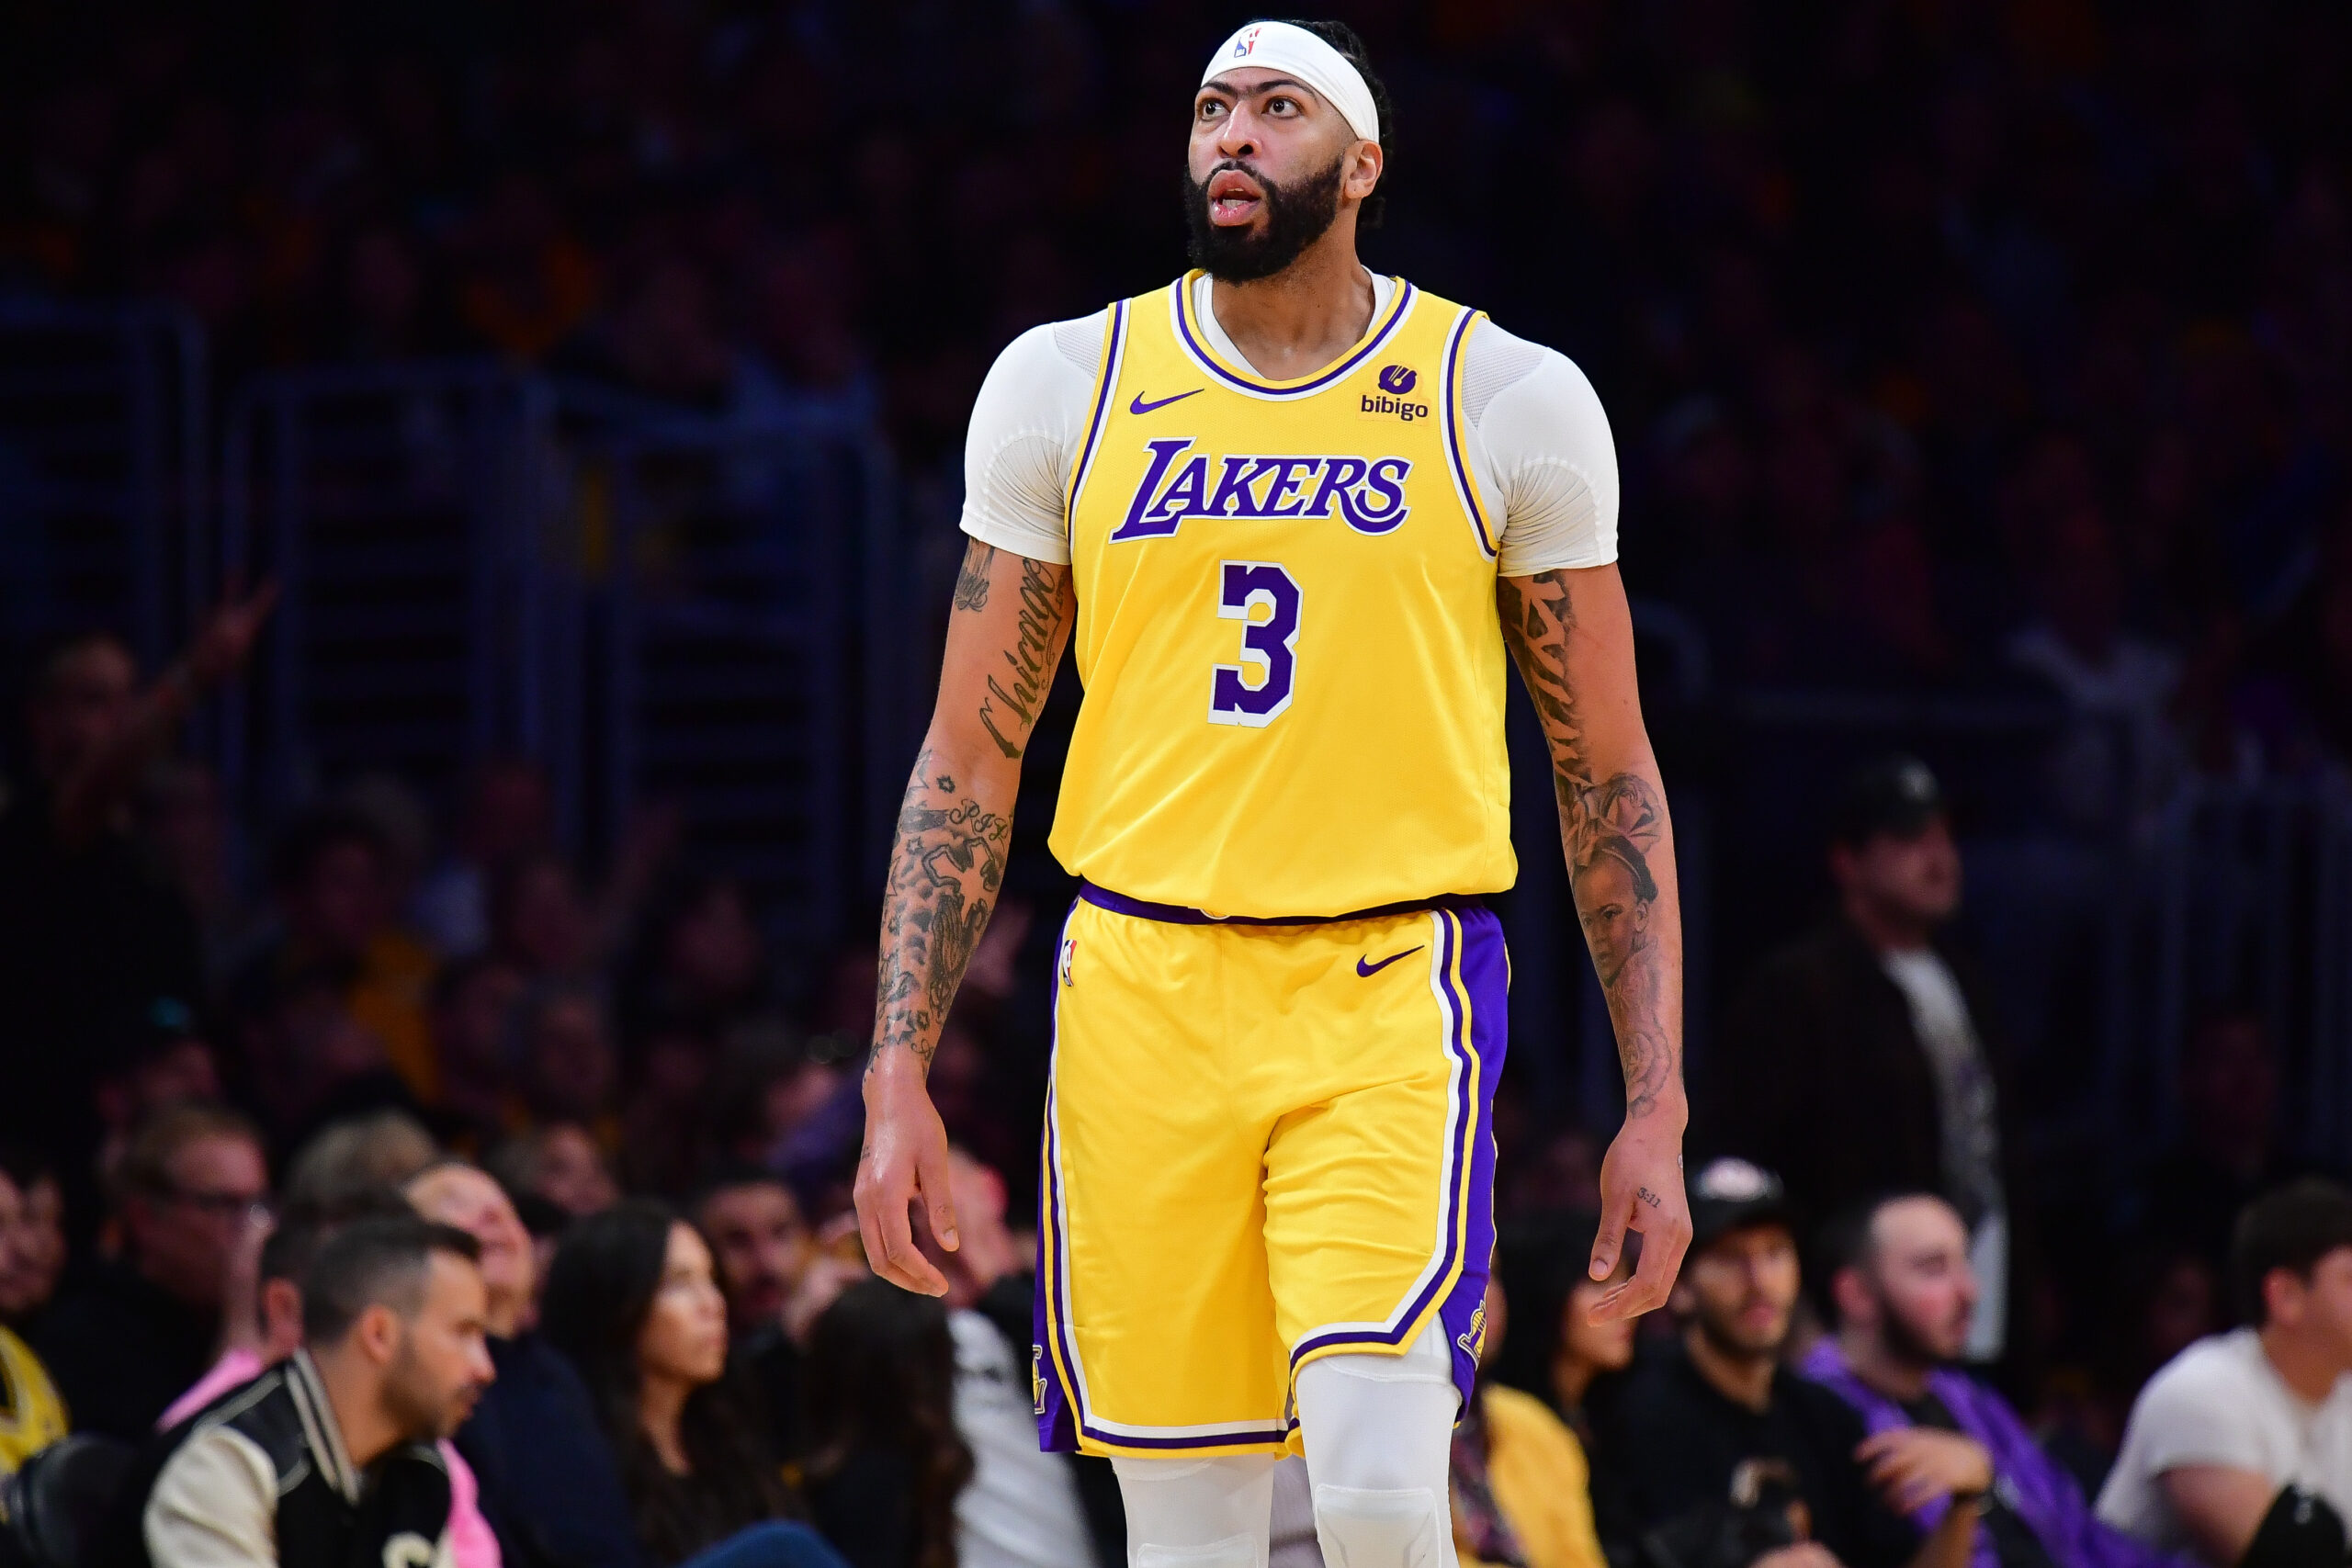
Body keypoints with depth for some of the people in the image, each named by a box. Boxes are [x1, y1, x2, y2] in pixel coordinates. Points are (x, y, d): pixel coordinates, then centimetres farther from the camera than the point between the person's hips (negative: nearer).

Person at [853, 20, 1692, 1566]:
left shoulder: (1510, 403, 4)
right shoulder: (1065, 387, 8)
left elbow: (1609, 773, 7)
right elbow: (969, 760, 10)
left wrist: (1657, 1105, 1)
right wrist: (899, 1076, 1)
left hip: (1390, 990, -2)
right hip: (1144, 989, 2)